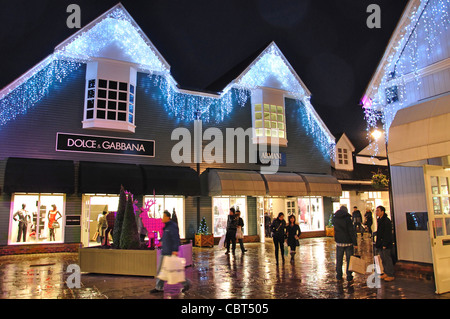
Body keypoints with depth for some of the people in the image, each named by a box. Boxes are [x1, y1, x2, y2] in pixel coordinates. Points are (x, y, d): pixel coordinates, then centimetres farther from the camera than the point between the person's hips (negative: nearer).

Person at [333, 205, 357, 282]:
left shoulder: (335, 218, 2)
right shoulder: (347, 218, -13)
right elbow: (352, 231, -15)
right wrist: (355, 243, -12)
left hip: (339, 242, 4)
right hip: (348, 242, -4)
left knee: (339, 260, 12)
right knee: (349, 260, 7)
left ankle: (339, 276, 18)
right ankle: (349, 277, 10)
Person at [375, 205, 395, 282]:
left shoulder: (386, 221, -16)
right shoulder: (379, 220, 12)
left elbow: (387, 234, -19)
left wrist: (384, 244, -20)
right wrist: (377, 242, 16)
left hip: (385, 245, -9)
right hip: (380, 244, 9)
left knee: (387, 259, -2)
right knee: (383, 259, 15)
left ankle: (391, 275, 6)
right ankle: (386, 273, 24)